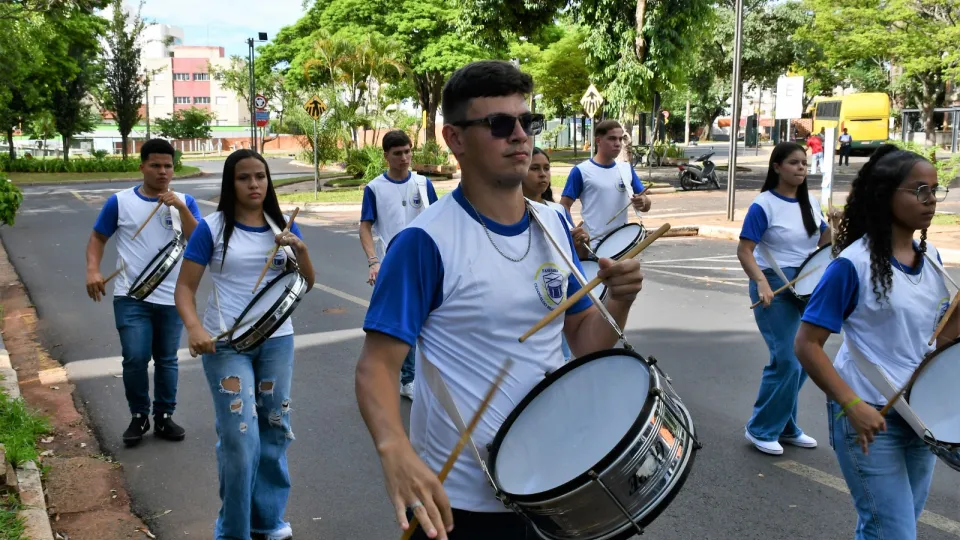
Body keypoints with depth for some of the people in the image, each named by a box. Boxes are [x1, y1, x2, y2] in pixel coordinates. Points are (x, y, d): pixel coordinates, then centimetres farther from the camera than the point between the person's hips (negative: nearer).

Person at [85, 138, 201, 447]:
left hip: (171, 298, 2)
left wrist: (180, 208, -20)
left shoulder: (184, 202, 2)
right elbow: (98, 238, 6)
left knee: (167, 360, 11)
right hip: (131, 297, -2)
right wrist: (93, 270, -10)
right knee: (135, 358, -8)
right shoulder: (120, 202, -1)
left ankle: (164, 417, 25)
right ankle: (139, 417, 13)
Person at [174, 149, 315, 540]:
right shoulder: (212, 228, -7)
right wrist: (194, 328, -25)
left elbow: (306, 285, 7)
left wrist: (301, 250, -12)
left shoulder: (282, 226, 4)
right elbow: (185, 287, -7)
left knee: (275, 428, 11)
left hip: (277, 339, 4)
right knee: (239, 438, -6)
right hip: (226, 343, -4)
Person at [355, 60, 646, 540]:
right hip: (458, 497, -6)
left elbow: (584, 342, 8)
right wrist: (395, 450, -38)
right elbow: (377, 364, -19)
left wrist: (618, 301, -12)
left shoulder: (554, 225, 2)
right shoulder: (426, 242, -17)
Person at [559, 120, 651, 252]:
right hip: (593, 245, -5)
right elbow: (564, 205, -6)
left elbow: (647, 205, 10)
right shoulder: (581, 171, -7)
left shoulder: (626, 169, 9)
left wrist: (642, 202, -13)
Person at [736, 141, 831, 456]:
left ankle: (786, 427, 25)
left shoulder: (809, 203, 7)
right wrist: (761, 283, -31)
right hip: (775, 289, -7)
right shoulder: (764, 205, -12)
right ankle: (761, 430, 6)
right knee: (786, 361, -9)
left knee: (801, 361, 11)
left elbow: (824, 240, 18)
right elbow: (745, 251, -17)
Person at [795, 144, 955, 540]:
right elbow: (807, 345, -17)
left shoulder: (930, 257, 4)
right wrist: (852, 406, -23)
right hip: (871, 418, -7)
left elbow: (938, 337, 13)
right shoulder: (853, 264, -17)